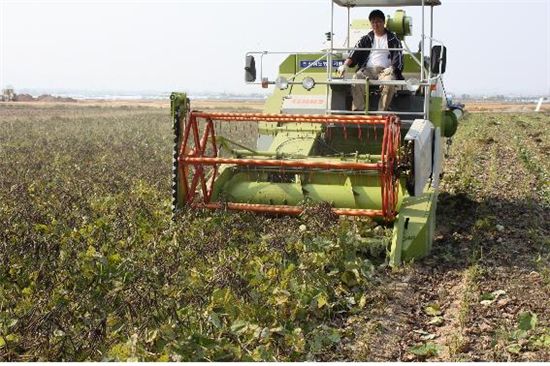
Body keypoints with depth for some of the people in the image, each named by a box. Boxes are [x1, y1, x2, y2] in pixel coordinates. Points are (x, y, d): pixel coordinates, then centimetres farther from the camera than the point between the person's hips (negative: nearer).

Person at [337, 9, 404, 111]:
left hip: (384, 70, -2)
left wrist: (392, 68, -17)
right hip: (368, 69, 2)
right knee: (356, 79, -32)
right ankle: (358, 111, -31)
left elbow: (398, 55, 5)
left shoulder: (393, 39, 15)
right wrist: (345, 65, -10)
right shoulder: (366, 39, 21)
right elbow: (355, 52, 9)